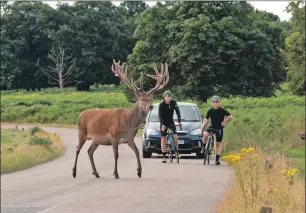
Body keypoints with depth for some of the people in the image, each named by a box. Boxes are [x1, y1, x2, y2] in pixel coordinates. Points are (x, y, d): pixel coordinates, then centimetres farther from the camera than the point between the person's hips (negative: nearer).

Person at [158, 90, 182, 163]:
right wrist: (162, 124, -36)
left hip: (171, 122, 2)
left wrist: (179, 121, -27)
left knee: (175, 136, -15)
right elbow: (160, 115, -22)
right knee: (163, 139, -4)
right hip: (164, 124, -2)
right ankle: (164, 156, -1)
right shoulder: (161, 105, -17)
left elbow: (177, 112, -14)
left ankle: (176, 150, 9)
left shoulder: (173, 103, -10)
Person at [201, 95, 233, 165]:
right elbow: (206, 119, -6)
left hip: (219, 128, -1)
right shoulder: (210, 110, -4)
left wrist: (224, 122, -16)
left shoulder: (222, 110, -11)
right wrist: (202, 126, -21)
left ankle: (217, 159, 5)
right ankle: (204, 147, -7)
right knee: (205, 134, -30)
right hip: (212, 126, 1)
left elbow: (230, 116, -13)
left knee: (218, 144, 0)